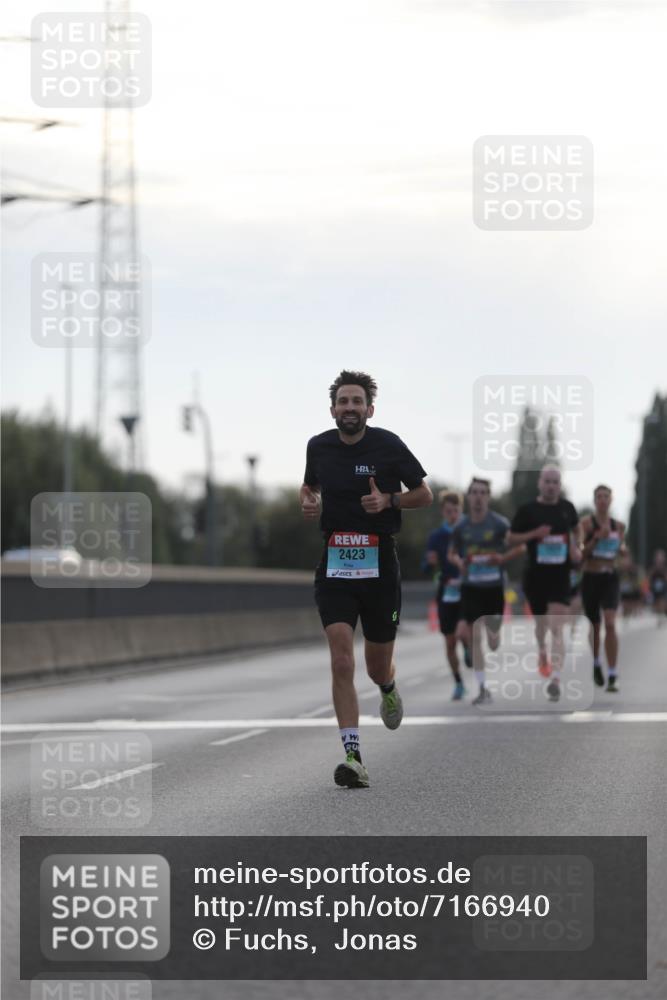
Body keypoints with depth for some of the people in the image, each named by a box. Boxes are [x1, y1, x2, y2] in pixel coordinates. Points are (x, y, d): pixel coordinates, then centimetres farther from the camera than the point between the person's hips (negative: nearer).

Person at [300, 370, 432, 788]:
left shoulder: (388, 446, -5)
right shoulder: (319, 446, 4)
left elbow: (425, 494, 4)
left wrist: (388, 500, -14)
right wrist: (308, 500, 1)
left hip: (380, 565, -1)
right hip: (335, 566, 1)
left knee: (378, 667, 10)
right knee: (341, 659, -16)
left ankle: (389, 688, 50)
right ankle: (353, 755, -18)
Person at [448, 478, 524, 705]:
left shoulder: (499, 523, -6)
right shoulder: (460, 527, 1)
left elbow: (520, 546, 1)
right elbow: (452, 553, 16)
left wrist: (502, 558, -16)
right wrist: (460, 563, -6)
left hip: (494, 586, -1)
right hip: (470, 587, 1)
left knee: (493, 642, 2)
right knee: (474, 638, -9)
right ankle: (482, 689, 0)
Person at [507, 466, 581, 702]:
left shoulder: (567, 507, 4)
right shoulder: (527, 509, -3)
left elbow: (575, 529, 24)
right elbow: (511, 539, 0)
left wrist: (575, 548, 5)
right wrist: (534, 534, -15)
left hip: (560, 576, 0)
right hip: (535, 574, 0)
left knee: (557, 628, -13)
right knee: (541, 621, 18)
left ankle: (555, 678, -21)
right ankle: (542, 653, 52)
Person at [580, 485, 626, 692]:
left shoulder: (618, 526, 6)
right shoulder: (586, 522, -4)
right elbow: (581, 552, -8)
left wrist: (621, 547, -4)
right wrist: (597, 537, -21)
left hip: (610, 578, 1)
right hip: (590, 577, -1)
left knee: (610, 624, -16)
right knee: (594, 625, 13)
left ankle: (612, 677, -18)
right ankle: (596, 663, 42)